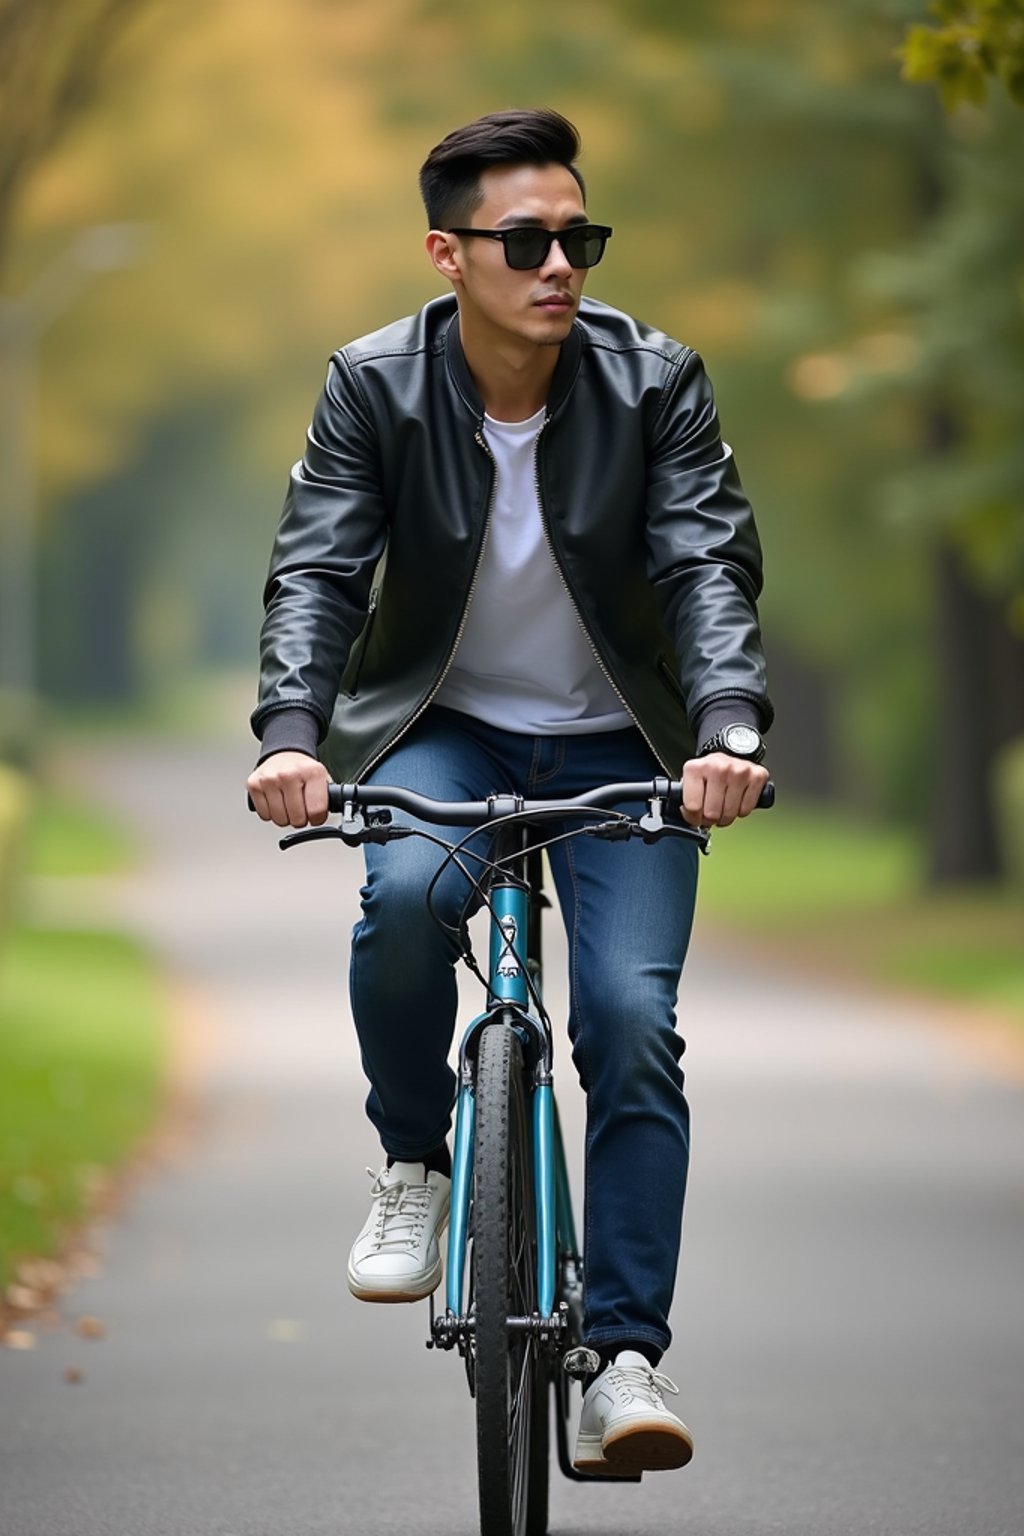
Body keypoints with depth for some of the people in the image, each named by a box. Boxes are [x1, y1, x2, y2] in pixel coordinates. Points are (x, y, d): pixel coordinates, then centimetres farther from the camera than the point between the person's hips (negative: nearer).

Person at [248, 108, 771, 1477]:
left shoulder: (655, 382, -12)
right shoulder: (374, 386, -11)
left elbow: (711, 564, -19)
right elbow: (317, 567, -17)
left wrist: (727, 731, -38)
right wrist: (292, 734, -36)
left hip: (615, 745, 0)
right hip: (442, 727, 0)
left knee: (633, 1018, -17)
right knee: (403, 897, -33)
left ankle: (625, 1359, -12)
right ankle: (414, 1167, -7)